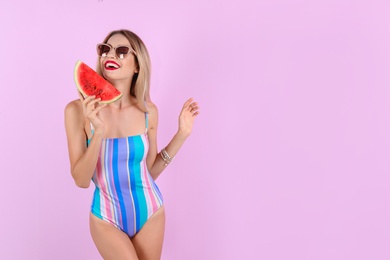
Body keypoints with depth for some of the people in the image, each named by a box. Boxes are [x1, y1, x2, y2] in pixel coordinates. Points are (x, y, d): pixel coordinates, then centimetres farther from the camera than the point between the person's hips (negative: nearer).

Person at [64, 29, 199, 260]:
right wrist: (99, 131, -29)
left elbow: (150, 171, 1)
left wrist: (182, 133, -6)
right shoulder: (78, 110, -15)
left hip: (150, 211, 3)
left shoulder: (148, 111, -7)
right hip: (107, 217, -3)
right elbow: (81, 180, -16)